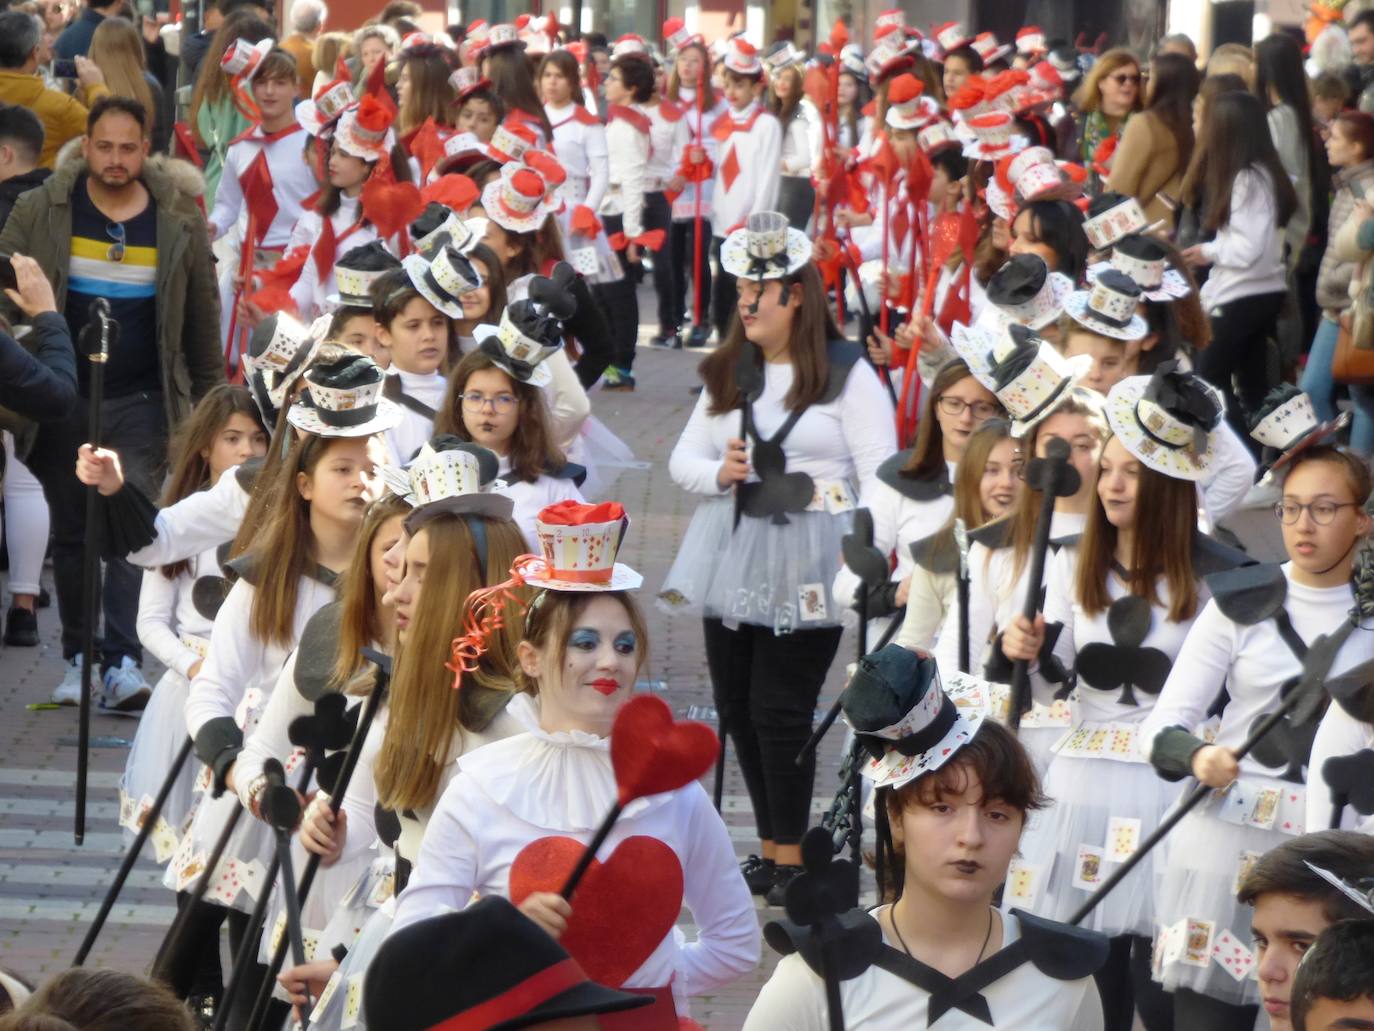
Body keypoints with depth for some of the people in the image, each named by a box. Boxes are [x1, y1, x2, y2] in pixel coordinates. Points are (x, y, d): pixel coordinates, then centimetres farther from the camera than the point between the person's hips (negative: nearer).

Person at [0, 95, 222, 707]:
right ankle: (77, 659, 16)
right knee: (71, 533, 7)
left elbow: (201, 317, 9)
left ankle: (124, 661, -12)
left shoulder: (179, 222, 2)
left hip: (140, 403, -1)